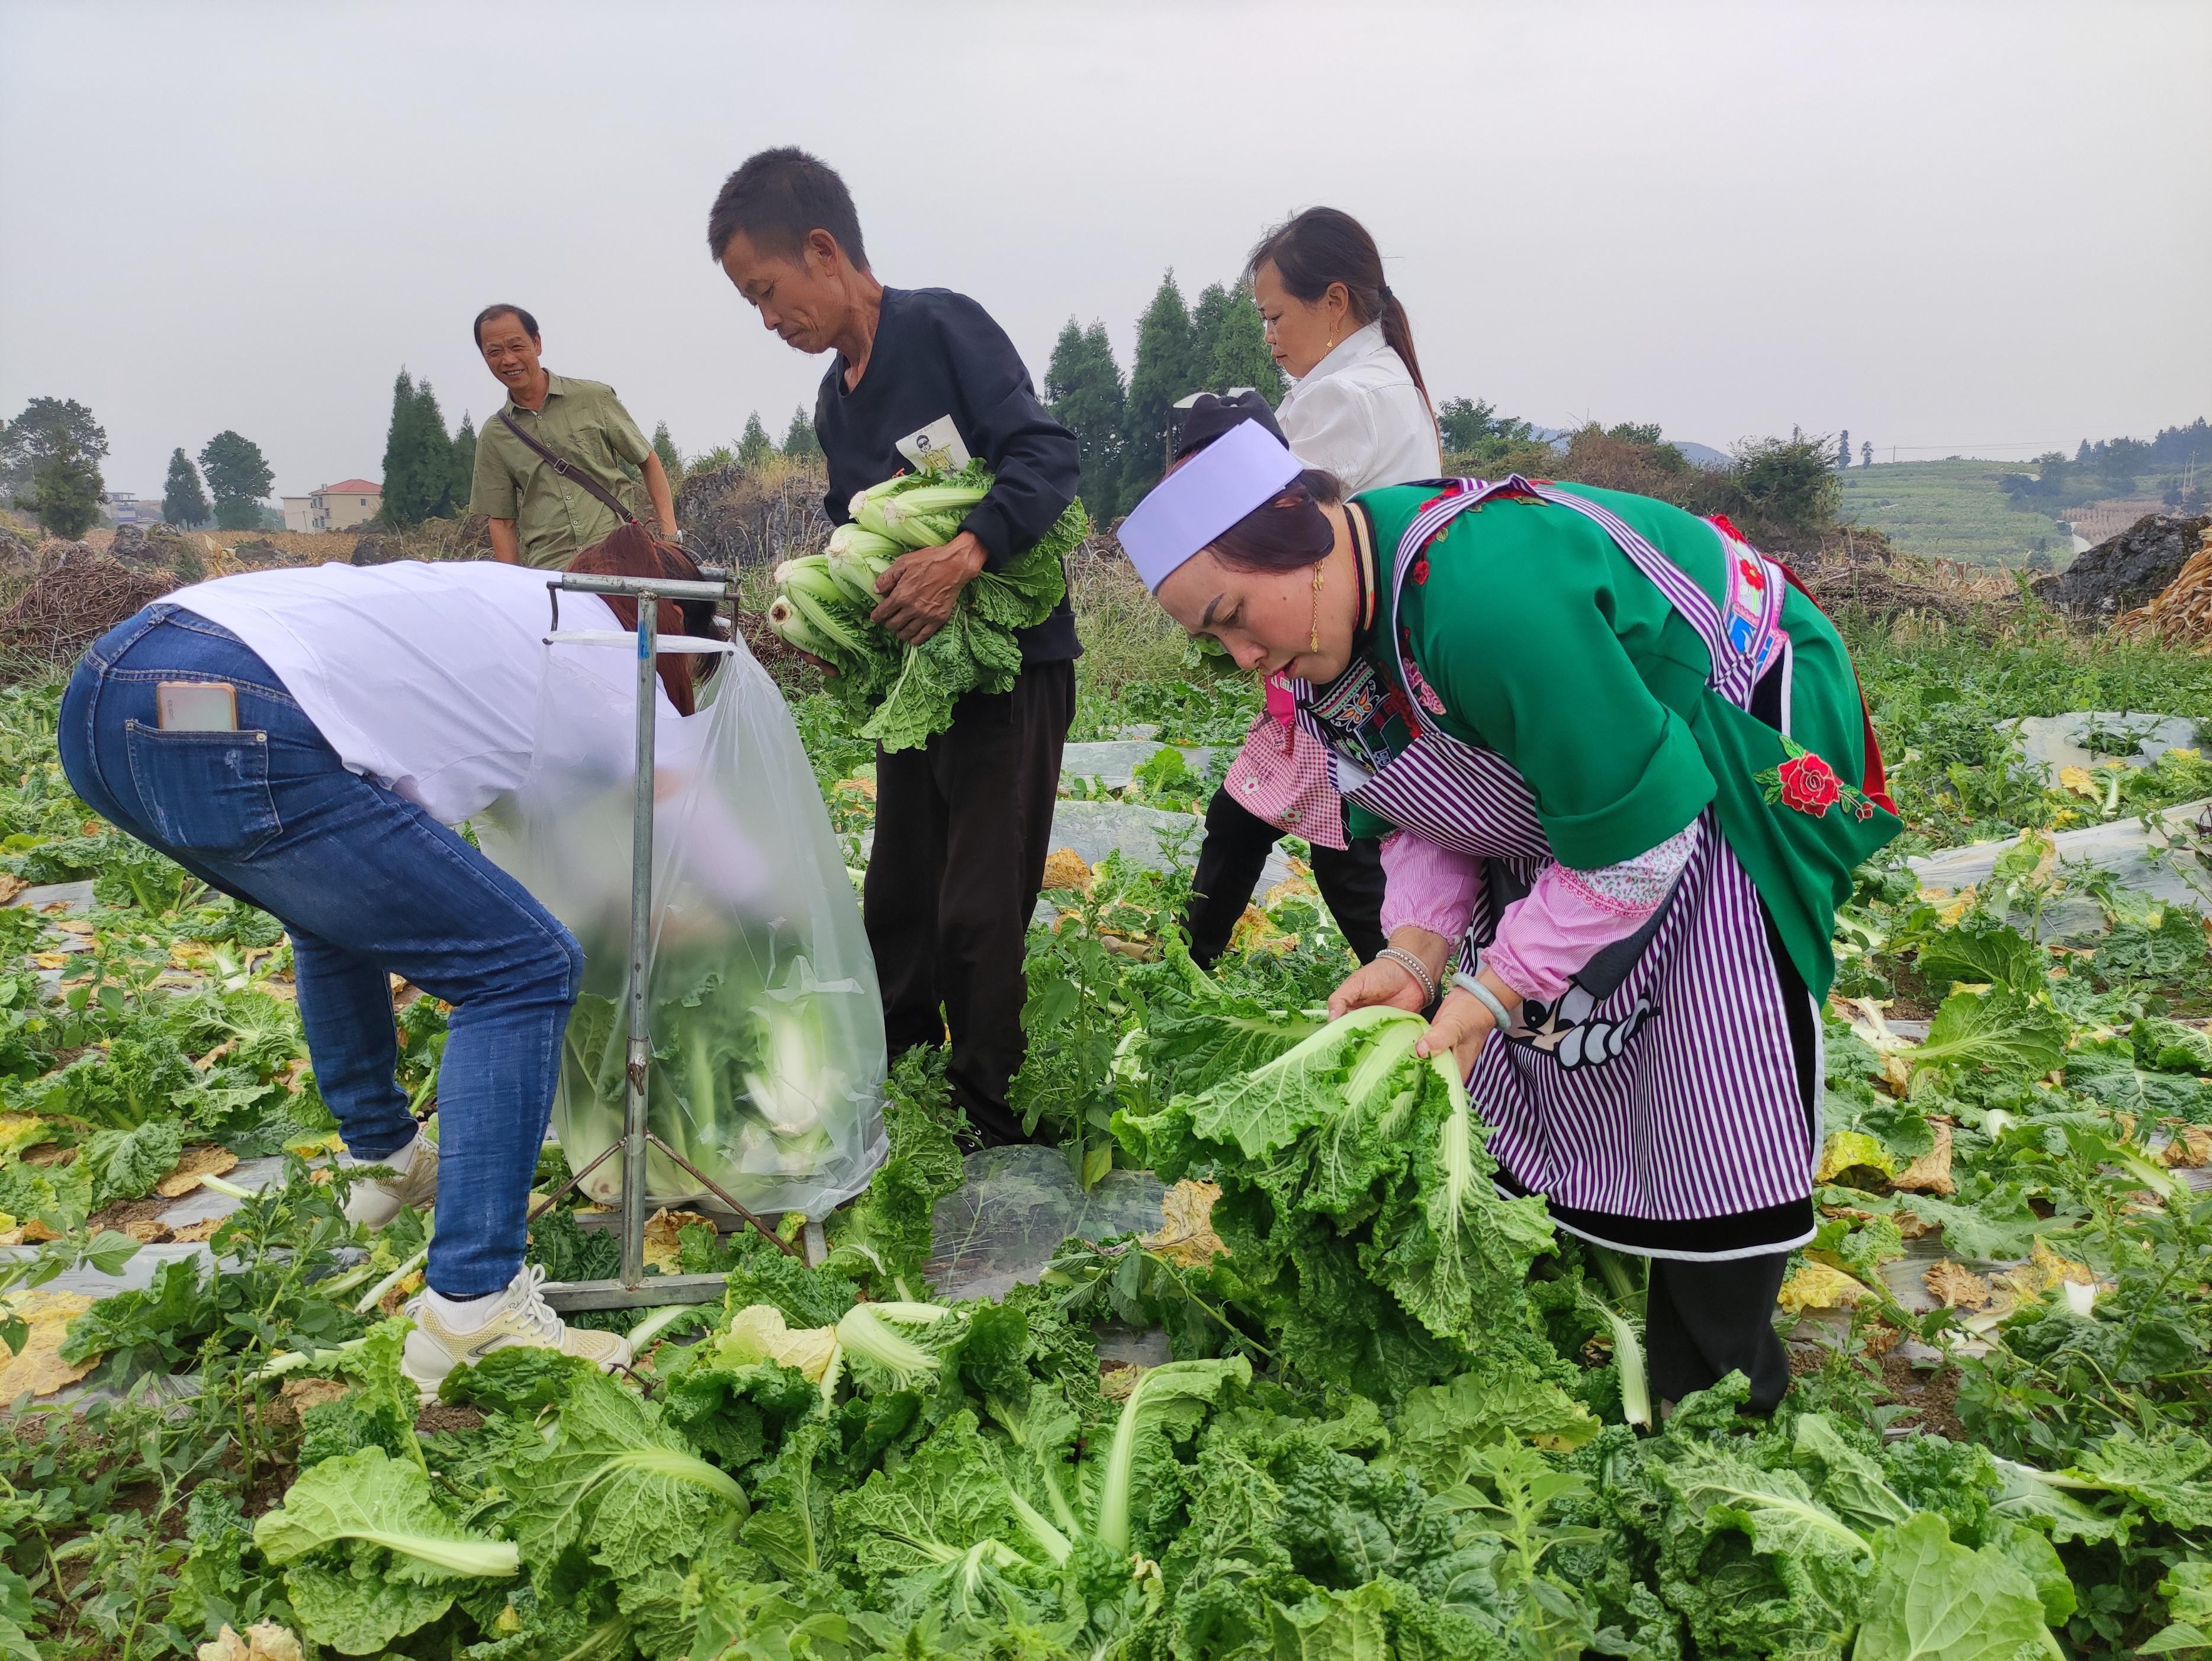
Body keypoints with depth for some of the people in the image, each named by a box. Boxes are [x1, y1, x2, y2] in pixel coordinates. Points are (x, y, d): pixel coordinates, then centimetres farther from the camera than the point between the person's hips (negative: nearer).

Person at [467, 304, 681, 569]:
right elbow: (502, 521, 14)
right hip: (547, 571, 1)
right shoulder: (493, 437, 13)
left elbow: (649, 463, 13)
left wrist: (670, 535, 1)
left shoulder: (595, 399, 8)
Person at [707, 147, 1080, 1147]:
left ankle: (987, 1131, 10)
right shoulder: (834, 404, 15)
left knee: (979, 919, -5)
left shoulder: (943, 327, -10)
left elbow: (1046, 455, -21)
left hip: (1009, 662, -8)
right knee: (896, 905, 14)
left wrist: (963, 557, -34)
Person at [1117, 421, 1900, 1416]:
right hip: (1552, 812, 8)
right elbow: (1415, 818, 1)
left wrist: (1495, 988, -28)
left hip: (1715, 790, -8)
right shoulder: (1327, 632, -8)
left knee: (1711, 1118, -7)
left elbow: (1636, 835, -33)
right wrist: (1418, 950, -16)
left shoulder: (1487, 594, -39)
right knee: (1515, 1073, 10)